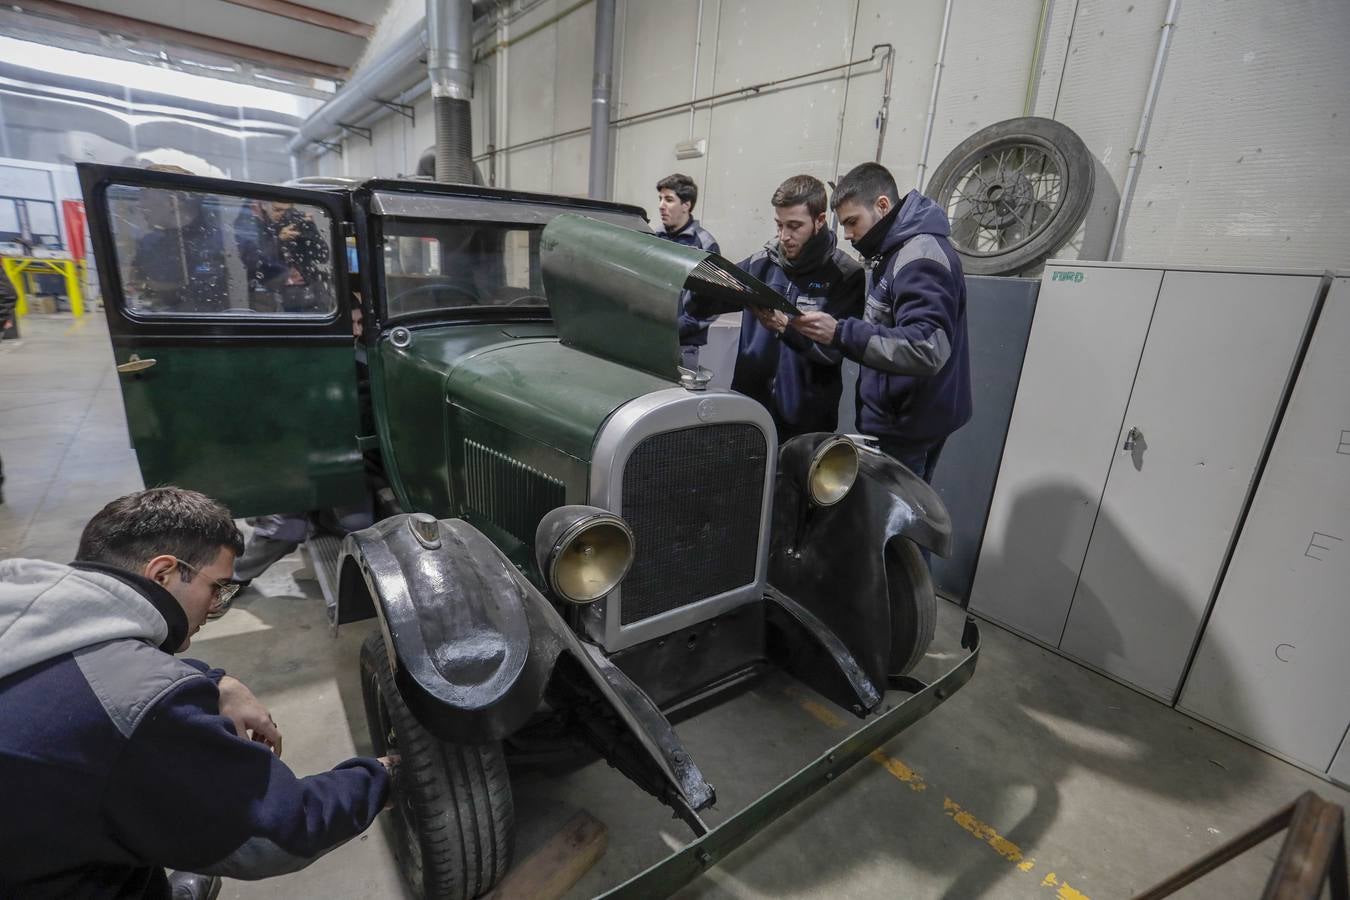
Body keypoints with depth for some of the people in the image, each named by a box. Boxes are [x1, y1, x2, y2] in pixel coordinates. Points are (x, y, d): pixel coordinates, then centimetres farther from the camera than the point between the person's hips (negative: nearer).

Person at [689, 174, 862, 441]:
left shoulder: (846, 275, -5)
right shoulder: (763, 262, 4)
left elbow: (835, 348, -14)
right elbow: (706, 301, 2)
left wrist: (786, 326, -27)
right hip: (748, 405, 3)